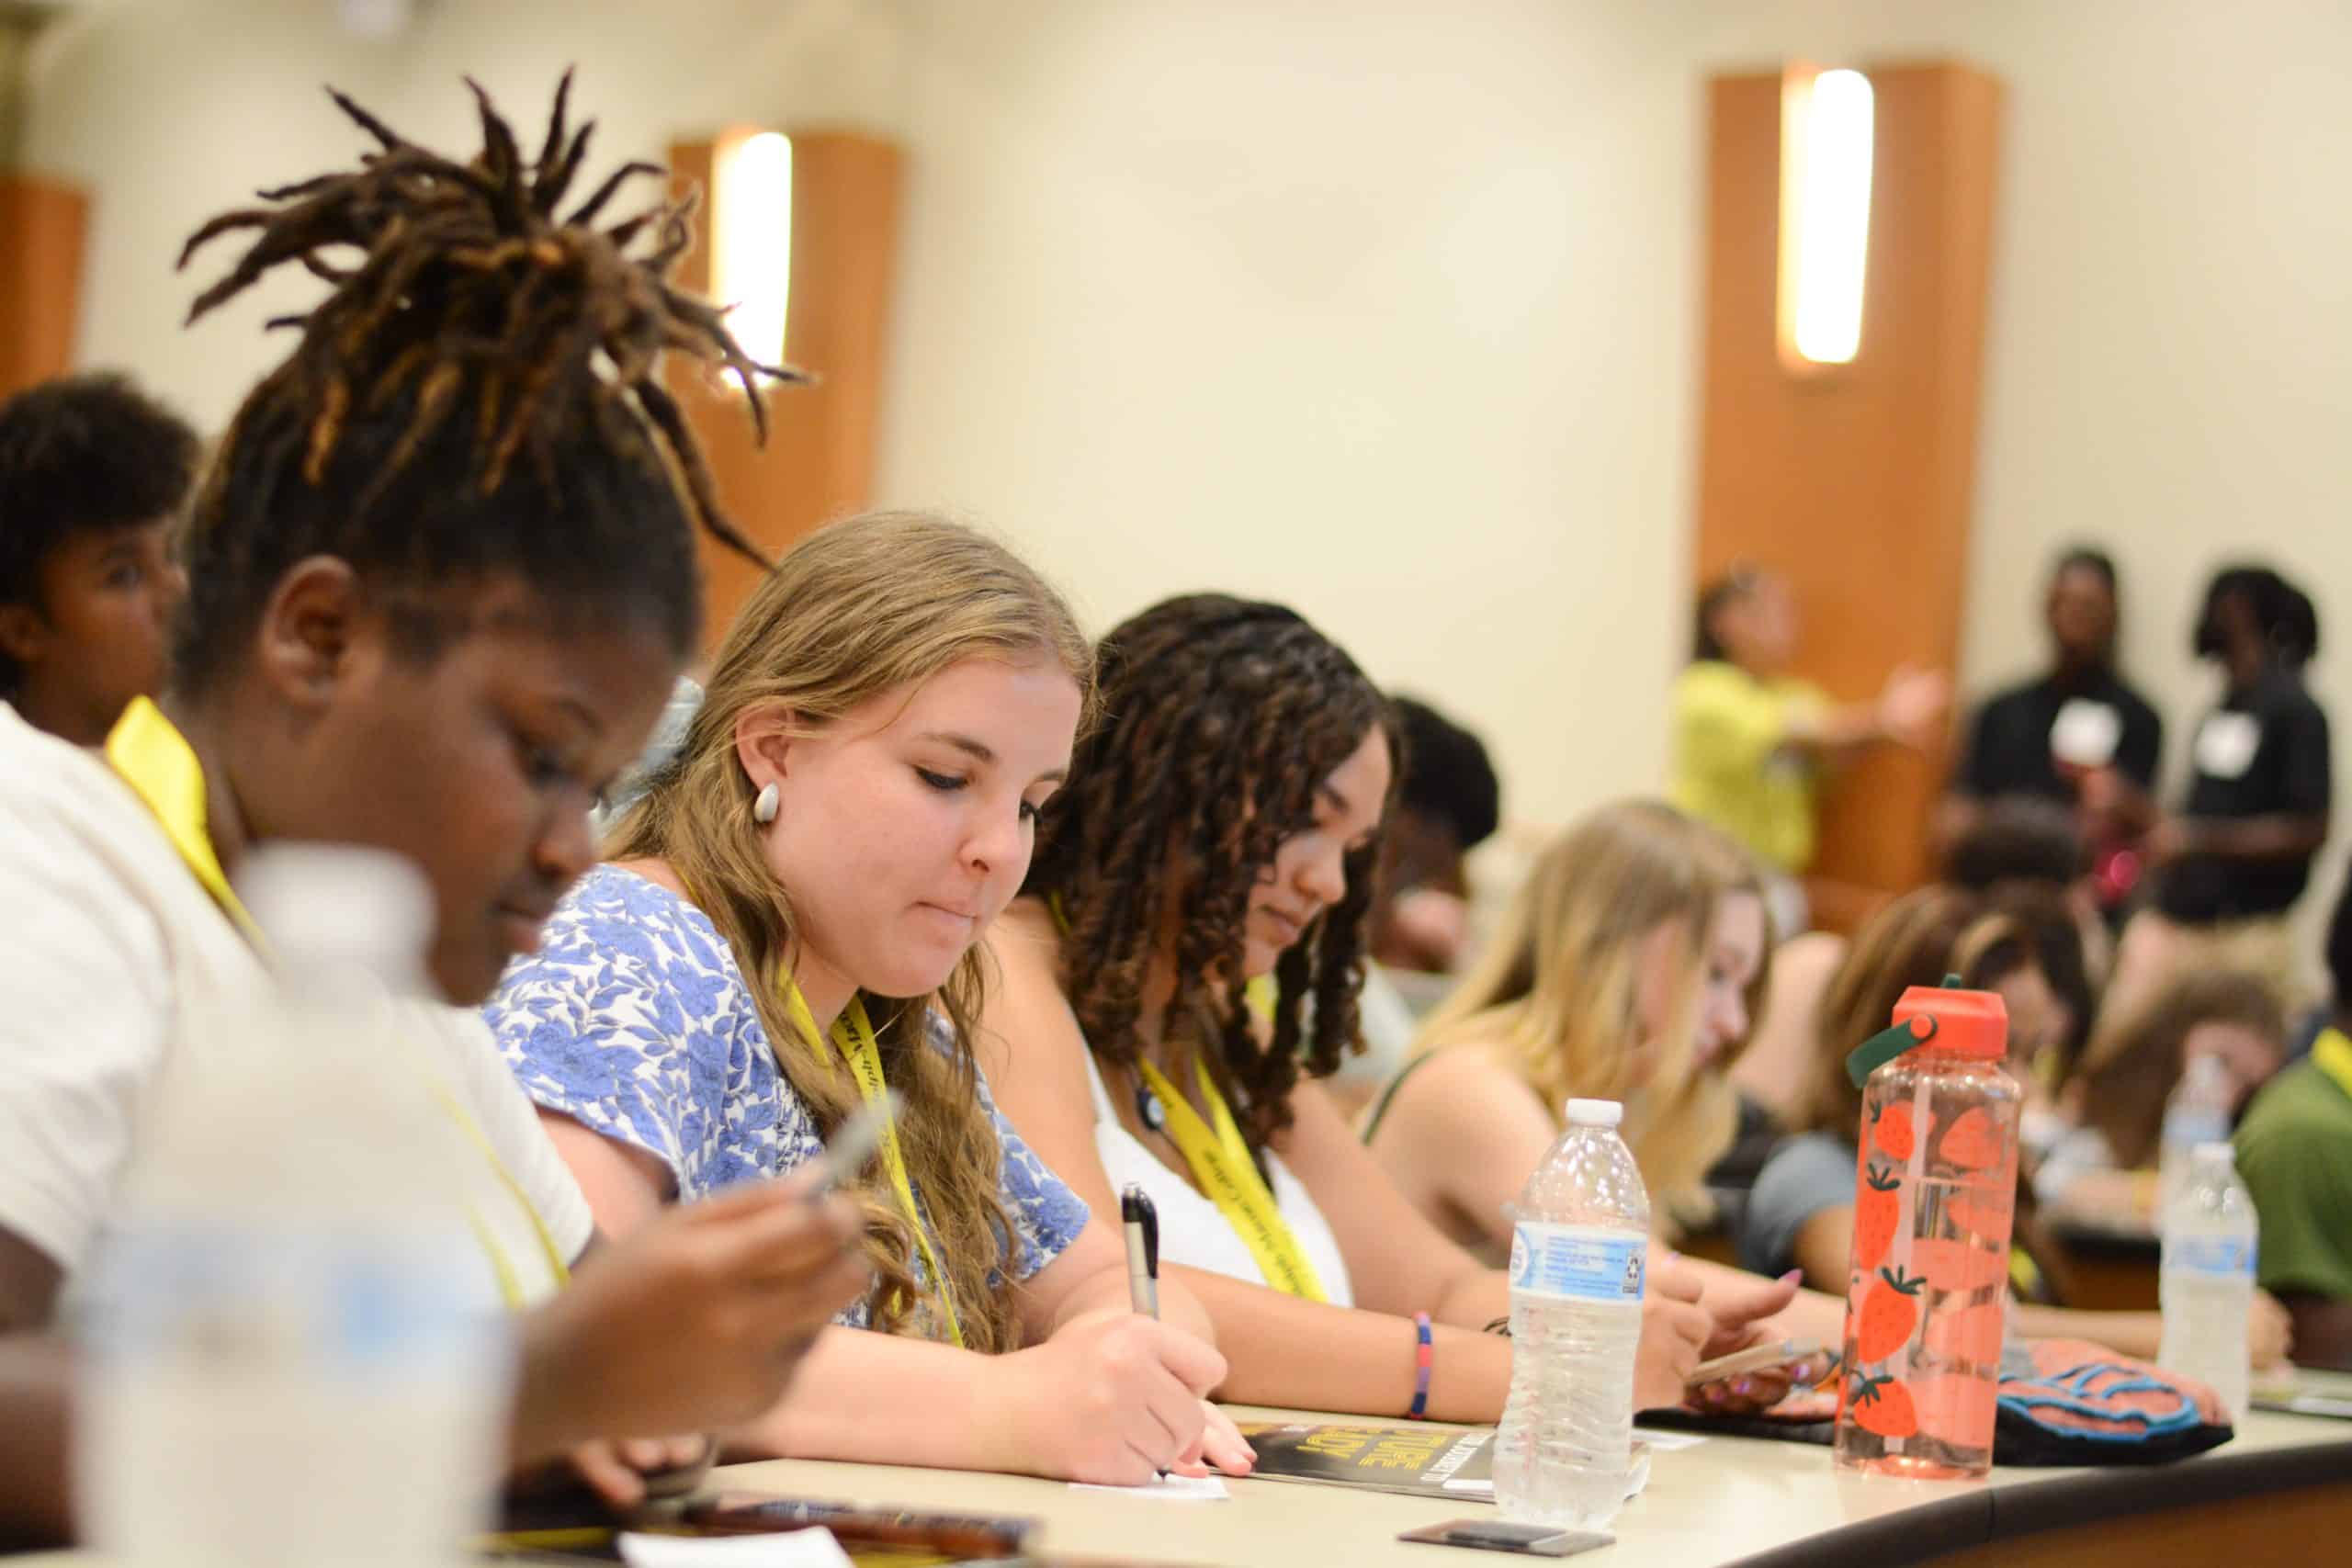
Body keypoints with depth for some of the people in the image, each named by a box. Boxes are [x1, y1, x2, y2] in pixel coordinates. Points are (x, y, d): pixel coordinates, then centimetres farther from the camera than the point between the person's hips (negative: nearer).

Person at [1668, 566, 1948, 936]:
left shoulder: (1794, 695, 15)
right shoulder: (1705, 691, -8)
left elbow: (1835, 748, -4)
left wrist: (1887, 718, -26)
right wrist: (1880, 718, -34)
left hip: (1778, 878, 7)